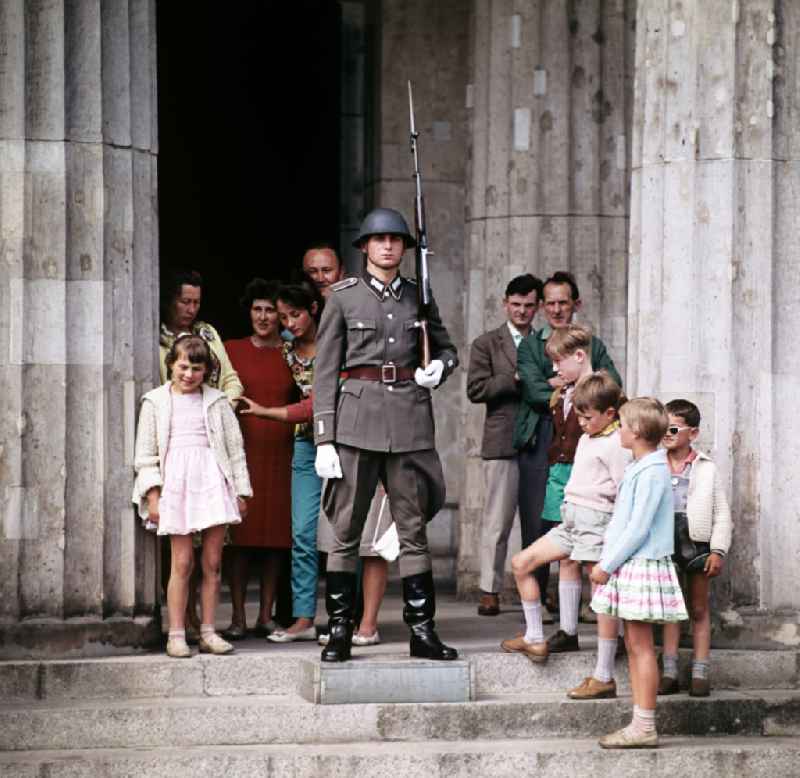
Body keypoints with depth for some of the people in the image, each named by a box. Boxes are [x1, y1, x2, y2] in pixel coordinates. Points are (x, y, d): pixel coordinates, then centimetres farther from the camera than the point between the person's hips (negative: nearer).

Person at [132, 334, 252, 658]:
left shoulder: (216, 401, 11)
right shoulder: (156, 402, 7)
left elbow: (234, 447, 11)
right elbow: (145, 454, 6)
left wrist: (240, 491, 7)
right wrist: (152, 493, -4)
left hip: (213, 482, 2)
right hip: (176, 483, -2)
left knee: (212, 562, 2)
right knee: (182, 562, -5)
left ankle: (208, 632, 9)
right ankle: (176, 634, -1)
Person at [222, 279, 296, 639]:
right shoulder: (232, 350, 6)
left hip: (280, 453, 1)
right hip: (242, 451, -1)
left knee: (275, 535, 2)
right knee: (240, 535, -5)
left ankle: (266, 615, 8)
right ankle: (237, 616, -1)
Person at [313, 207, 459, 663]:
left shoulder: (418, 297, 11)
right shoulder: (344, 297, 3)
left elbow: (447, 347, 25)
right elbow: (326, 372, 1)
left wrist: (439, 368, 0)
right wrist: (324, 439, -5)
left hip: (410, 419, 2)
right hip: (357, 419, -2)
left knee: (413, 527, 4)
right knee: (346, 530, -1)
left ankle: (422, 629, 8)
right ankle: (340, 630, 5)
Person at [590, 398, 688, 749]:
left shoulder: (651, 472, -16)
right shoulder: (638, 467, 15)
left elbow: (638, 528, -20)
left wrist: (607, 565, -16)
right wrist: (608, 561, 14)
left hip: (642, 566, -10)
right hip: (629, 567, 10)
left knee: (641, 646, -7)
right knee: (634, 645, 11)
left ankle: (645, 727, -4)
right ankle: (639, 725, 14)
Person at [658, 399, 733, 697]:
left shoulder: (706, 469, 0)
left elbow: (721, 513, 1)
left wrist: (718, 550, -6)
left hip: (697, 542, -1)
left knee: (699, 610, 7)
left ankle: (700, 674, 10)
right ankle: (669, 673, 9)